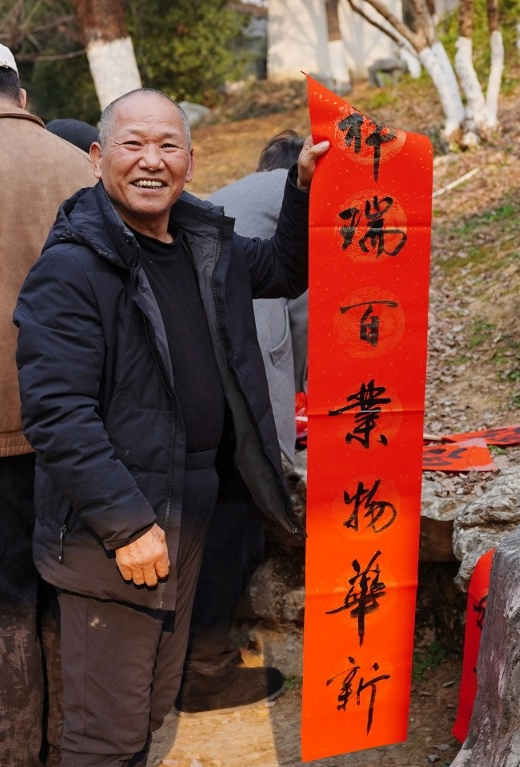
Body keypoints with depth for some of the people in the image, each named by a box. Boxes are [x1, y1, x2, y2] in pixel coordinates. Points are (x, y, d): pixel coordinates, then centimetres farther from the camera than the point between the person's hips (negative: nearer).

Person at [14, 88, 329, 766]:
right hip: (110, 532, -8)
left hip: (190, 514, 8)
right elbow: (55, 413, -23)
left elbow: (285, 271, 22)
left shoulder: (206, 242, 7)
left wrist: (305, 189, 5)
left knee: (156, 705, 24)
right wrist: (124, 523, -25)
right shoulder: (71, 266, -17)